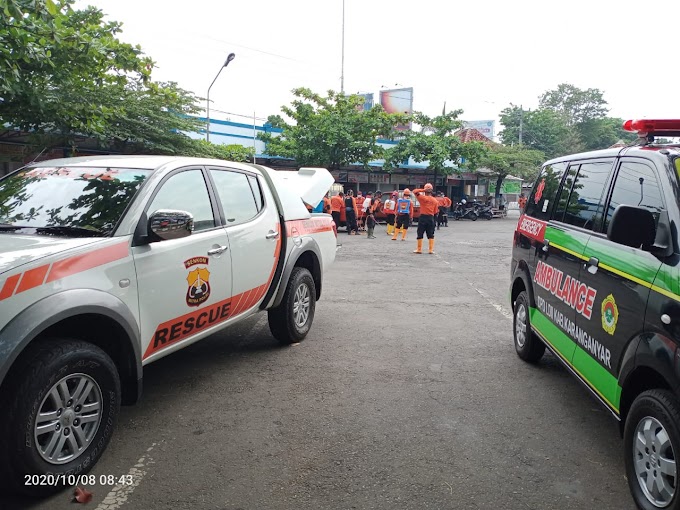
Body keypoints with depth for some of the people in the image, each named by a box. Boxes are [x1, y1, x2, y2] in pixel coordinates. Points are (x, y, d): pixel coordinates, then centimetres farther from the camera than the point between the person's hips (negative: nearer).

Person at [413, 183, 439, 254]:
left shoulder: (423, 198, -6)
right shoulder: (435, 200, 5)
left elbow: (415, 191, -2)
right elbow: (435, 212, 5)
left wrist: (423, 190, -3)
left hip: (423, 217, -3)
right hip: (431, 218, 3)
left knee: (420, 234, 6)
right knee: (431, 235, 8)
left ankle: (419, 249, 9)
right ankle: (431, 250, 4)